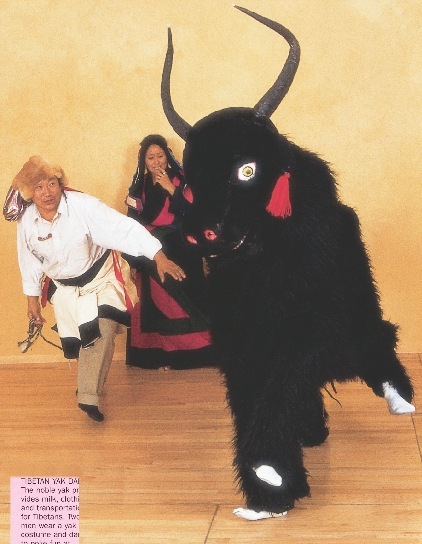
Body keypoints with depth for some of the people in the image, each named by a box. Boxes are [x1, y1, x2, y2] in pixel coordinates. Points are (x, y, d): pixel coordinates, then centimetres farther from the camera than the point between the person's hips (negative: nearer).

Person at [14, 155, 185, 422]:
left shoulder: (83, 205, -28)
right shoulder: (27, 222, -13)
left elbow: (124, 228, -35)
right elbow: (29, 261, 4)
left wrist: (158, 256, -44)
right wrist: (33, 298, 12)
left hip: (101, 277, -4)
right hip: (65, 288, 4)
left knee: (102, 333, -18)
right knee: (74, 342, 11)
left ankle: (89, 396, -4)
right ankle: (91, 386, 39)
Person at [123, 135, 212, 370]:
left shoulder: (181, 180, 0)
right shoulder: (139, 187, 10)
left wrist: (171, 189, -17)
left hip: (181, 254, -3)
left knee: (185, 299, -10)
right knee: (156, 303, -2)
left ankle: (193, 351, -6)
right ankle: (162, 354, 0)